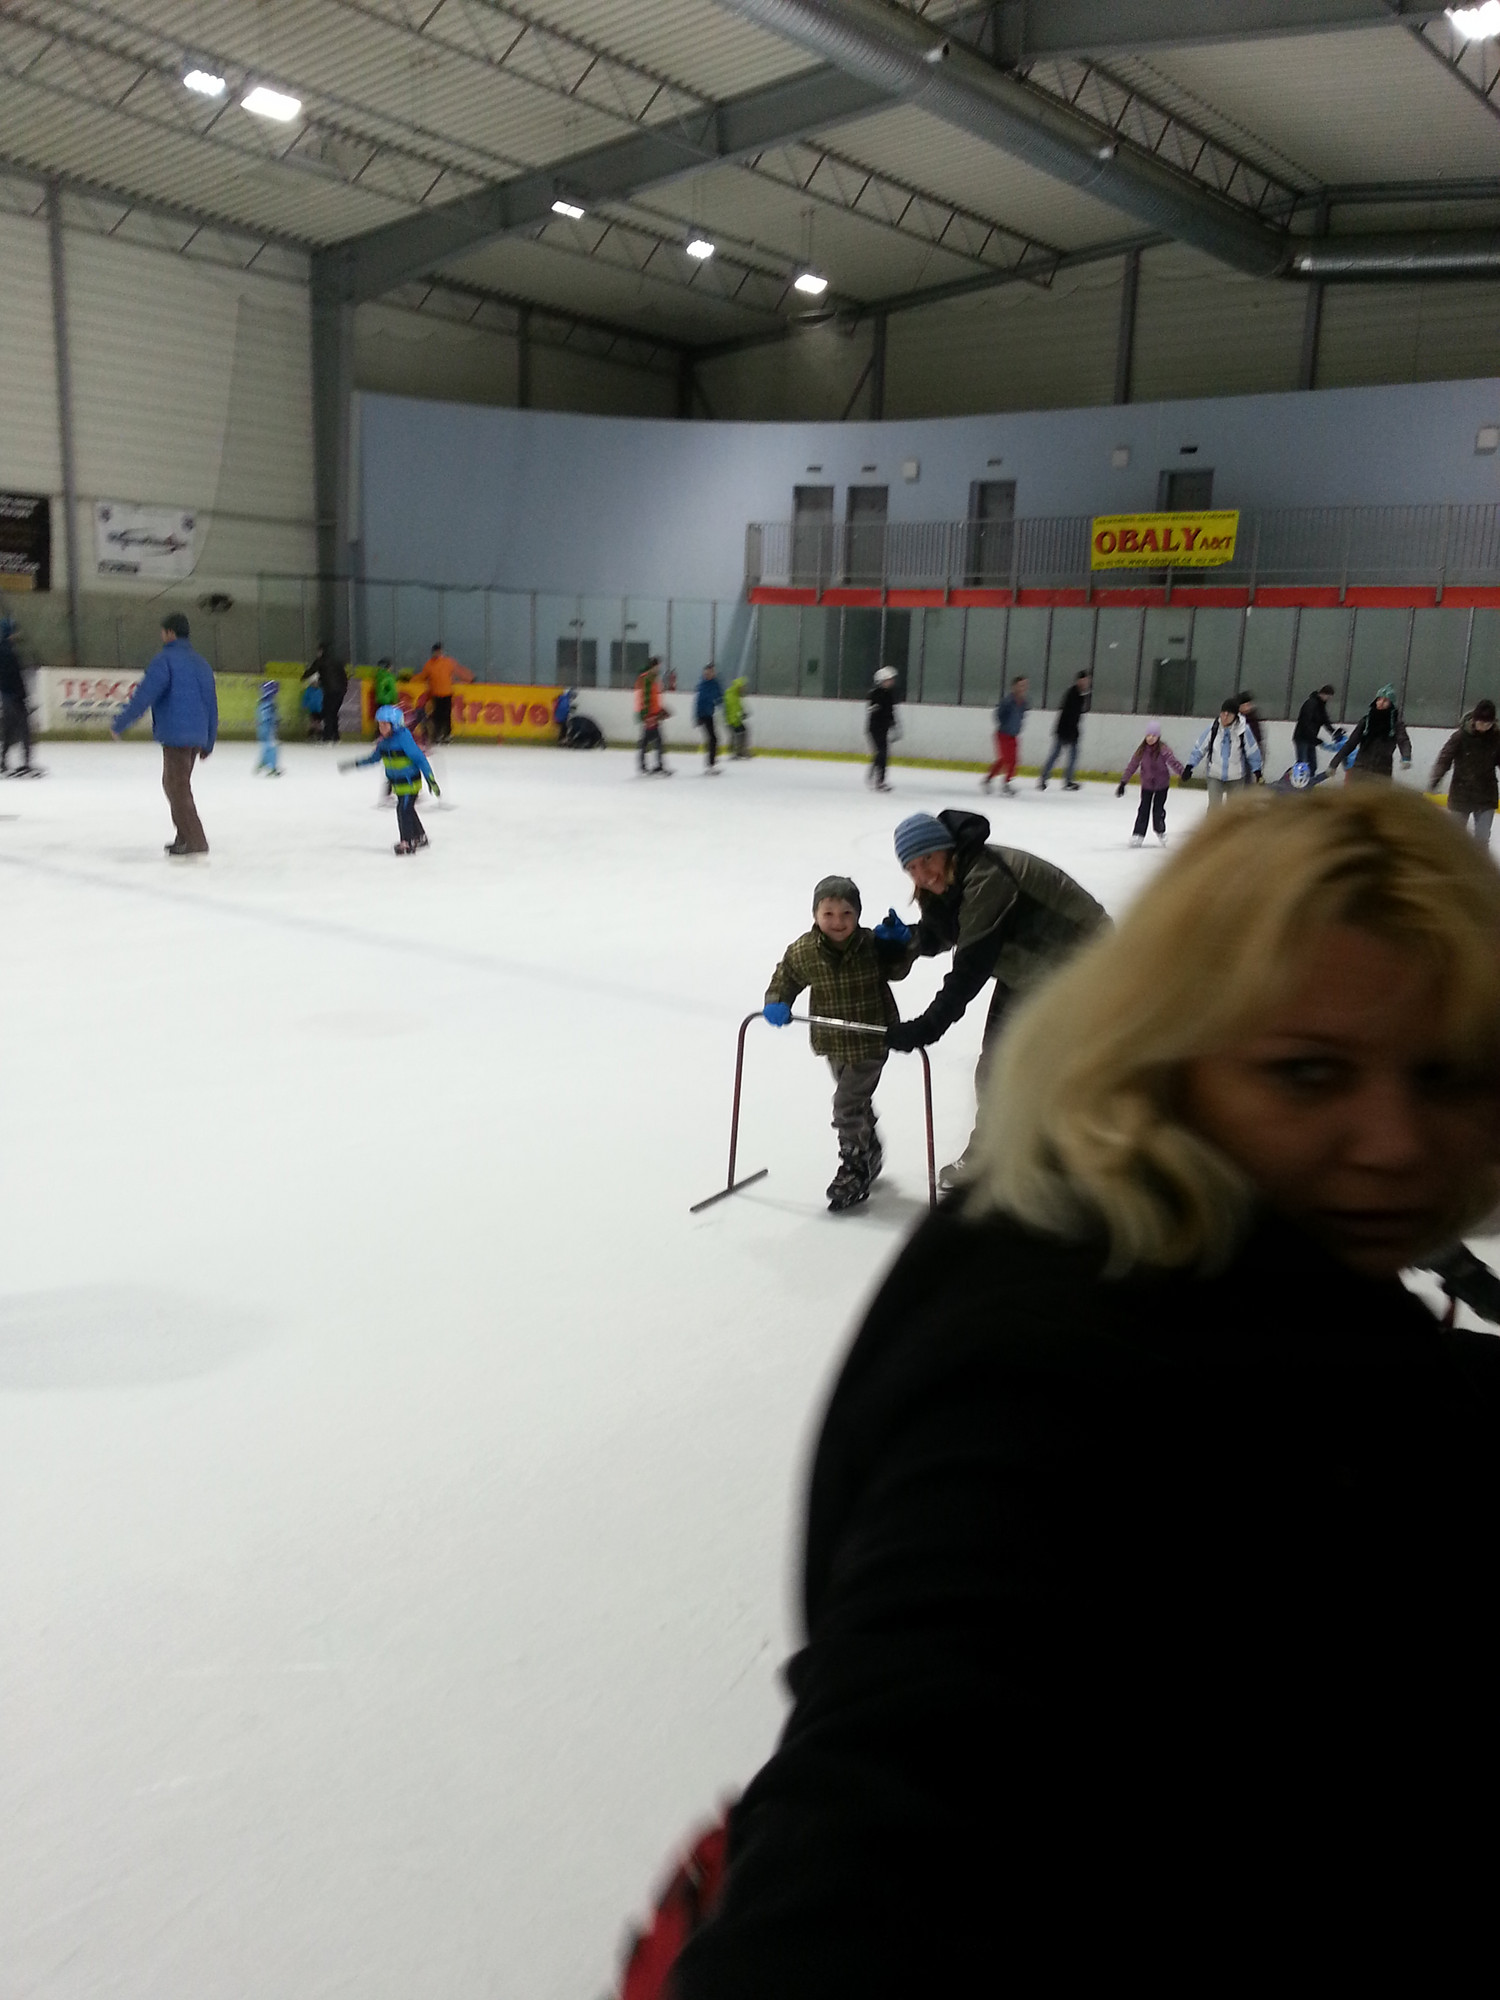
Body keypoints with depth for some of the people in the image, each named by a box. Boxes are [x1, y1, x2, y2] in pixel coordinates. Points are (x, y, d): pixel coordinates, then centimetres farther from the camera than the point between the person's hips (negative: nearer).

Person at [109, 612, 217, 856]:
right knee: (174, 784, 20)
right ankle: (184, 838, 24)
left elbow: (143, 696, -16)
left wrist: (119, 725, -9)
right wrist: (208, 743, 23)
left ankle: (196, 841, -8)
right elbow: (212, 705, 17)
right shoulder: (201, 662, 15)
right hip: (197, 737, 8)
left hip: (175, 735, -8)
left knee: (178, 788, -4)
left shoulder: (165, 660, -9)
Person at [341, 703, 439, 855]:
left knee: (404, 809, -11)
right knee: (407, 809, 17)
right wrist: (355, 764, 17)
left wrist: (431, 779, -24)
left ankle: (407, 842, -1)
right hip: (398, 783, 8)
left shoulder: (403, 738, -22)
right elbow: (374, 757, 19)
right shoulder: (383, 741, 2)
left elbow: (419, 758, -23)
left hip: (410, 782, -8)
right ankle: (420, 837, 33)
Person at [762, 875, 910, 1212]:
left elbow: (896, 972, -1)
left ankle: (855, 1170, 10)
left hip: (872, 1040, -4)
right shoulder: (802, 951, -13)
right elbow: (785, 978, 3)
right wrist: (777, 1004, -15)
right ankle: (870, 1156, 46)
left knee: (847, 1106, -8)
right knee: (857, 1102, 23)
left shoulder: (873, 944, -17)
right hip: (832, 1042, 4)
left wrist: (898, 945, -20)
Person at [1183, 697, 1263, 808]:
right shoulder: (1213, 728, -13)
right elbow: (1199, 748, -6)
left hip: (1236, 778, 0)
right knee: (1214, 807, -7)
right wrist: (1189, 766, -12)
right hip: (1215, 776, 0)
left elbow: (1253, 752, -5)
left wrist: (1257, 771, -2)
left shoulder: (1243, 731, -16)